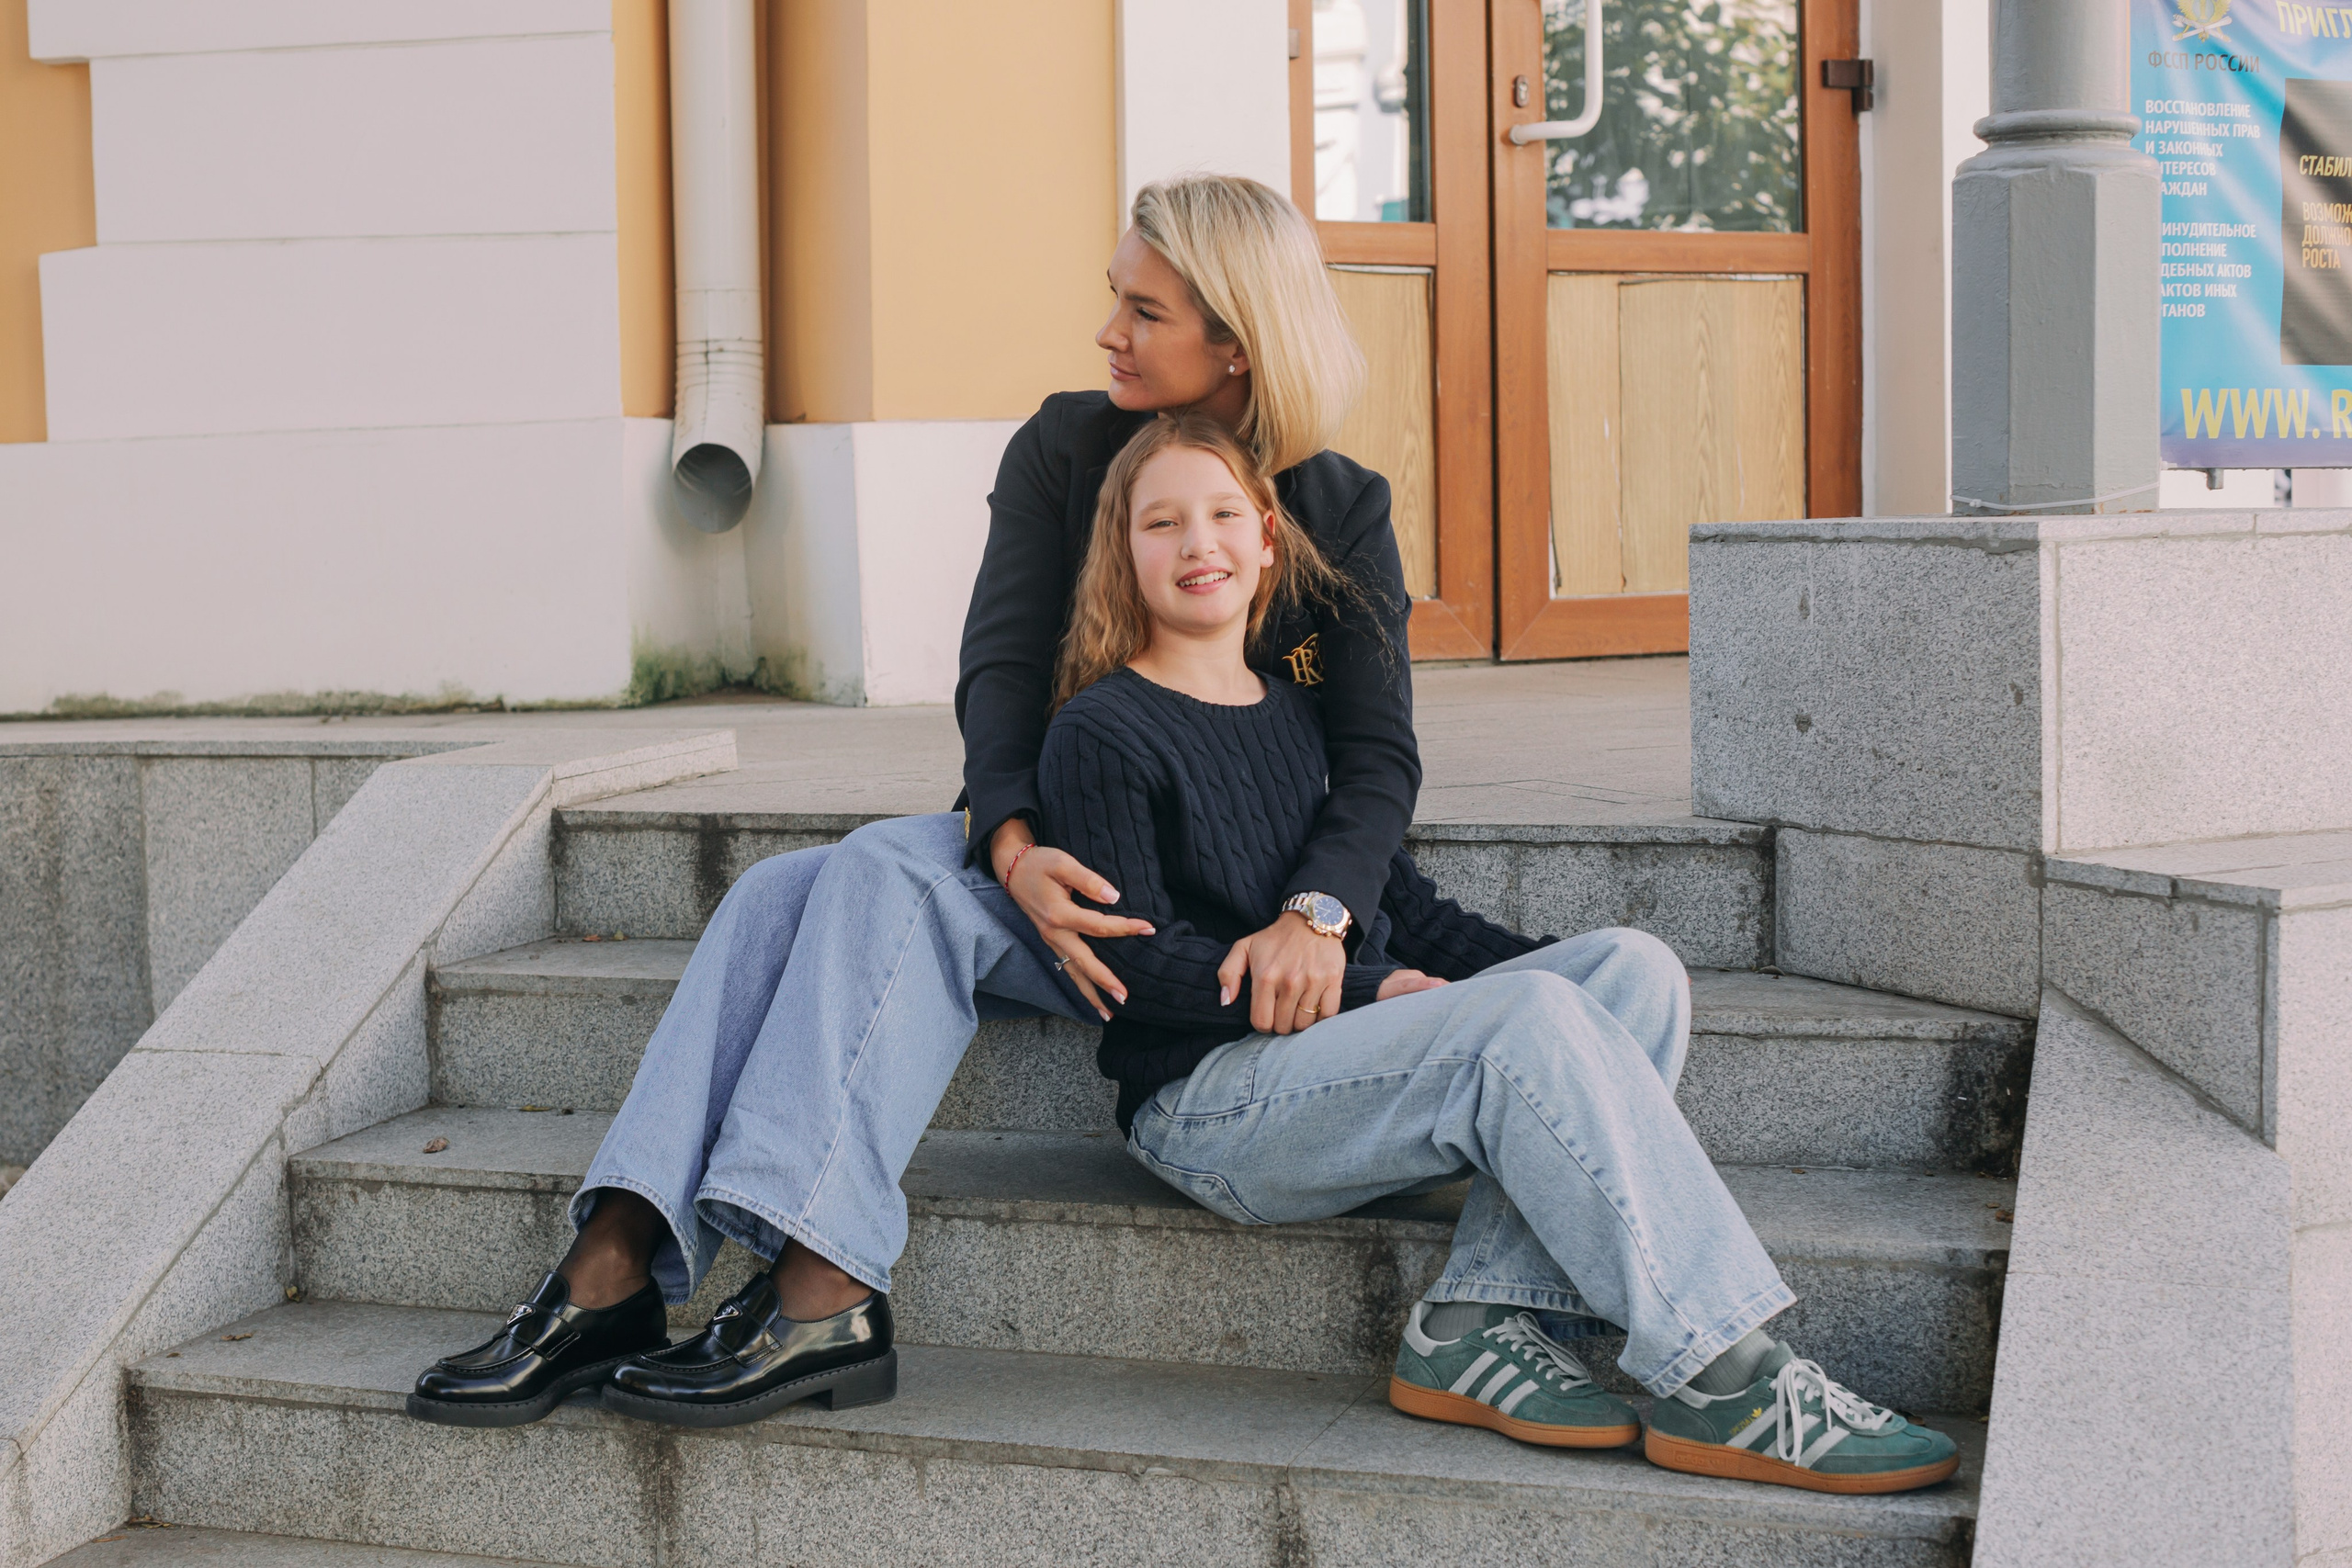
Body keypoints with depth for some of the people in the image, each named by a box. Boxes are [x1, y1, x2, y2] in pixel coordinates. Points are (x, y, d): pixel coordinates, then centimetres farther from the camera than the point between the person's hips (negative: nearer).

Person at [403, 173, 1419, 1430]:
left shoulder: (1341, 512, -1)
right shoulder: (1063, 451, 6)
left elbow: (1377, 760, -7)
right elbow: (1001, 666, -6)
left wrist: (1315, 915, -28)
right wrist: (1017, 851, -26)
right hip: (1047, 847, 5)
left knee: (891, 879, -31)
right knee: (780, 894, -23)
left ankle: (821, 1298, -42)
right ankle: (612, 1270, -35)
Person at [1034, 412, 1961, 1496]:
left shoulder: (1302, 717, 20)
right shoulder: (1101, 736, -2)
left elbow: (1404, 909, 23)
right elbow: (1140, 961, -11)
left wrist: (1556, 972, 6)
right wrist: (1363, 989, -15)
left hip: (1349, 1059, 8)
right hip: (1205, 1101, -8)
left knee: (1632, 966, -11)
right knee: (1524, 1019, -29)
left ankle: (1474, 1327, -23)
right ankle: (1721, 1384, -31)